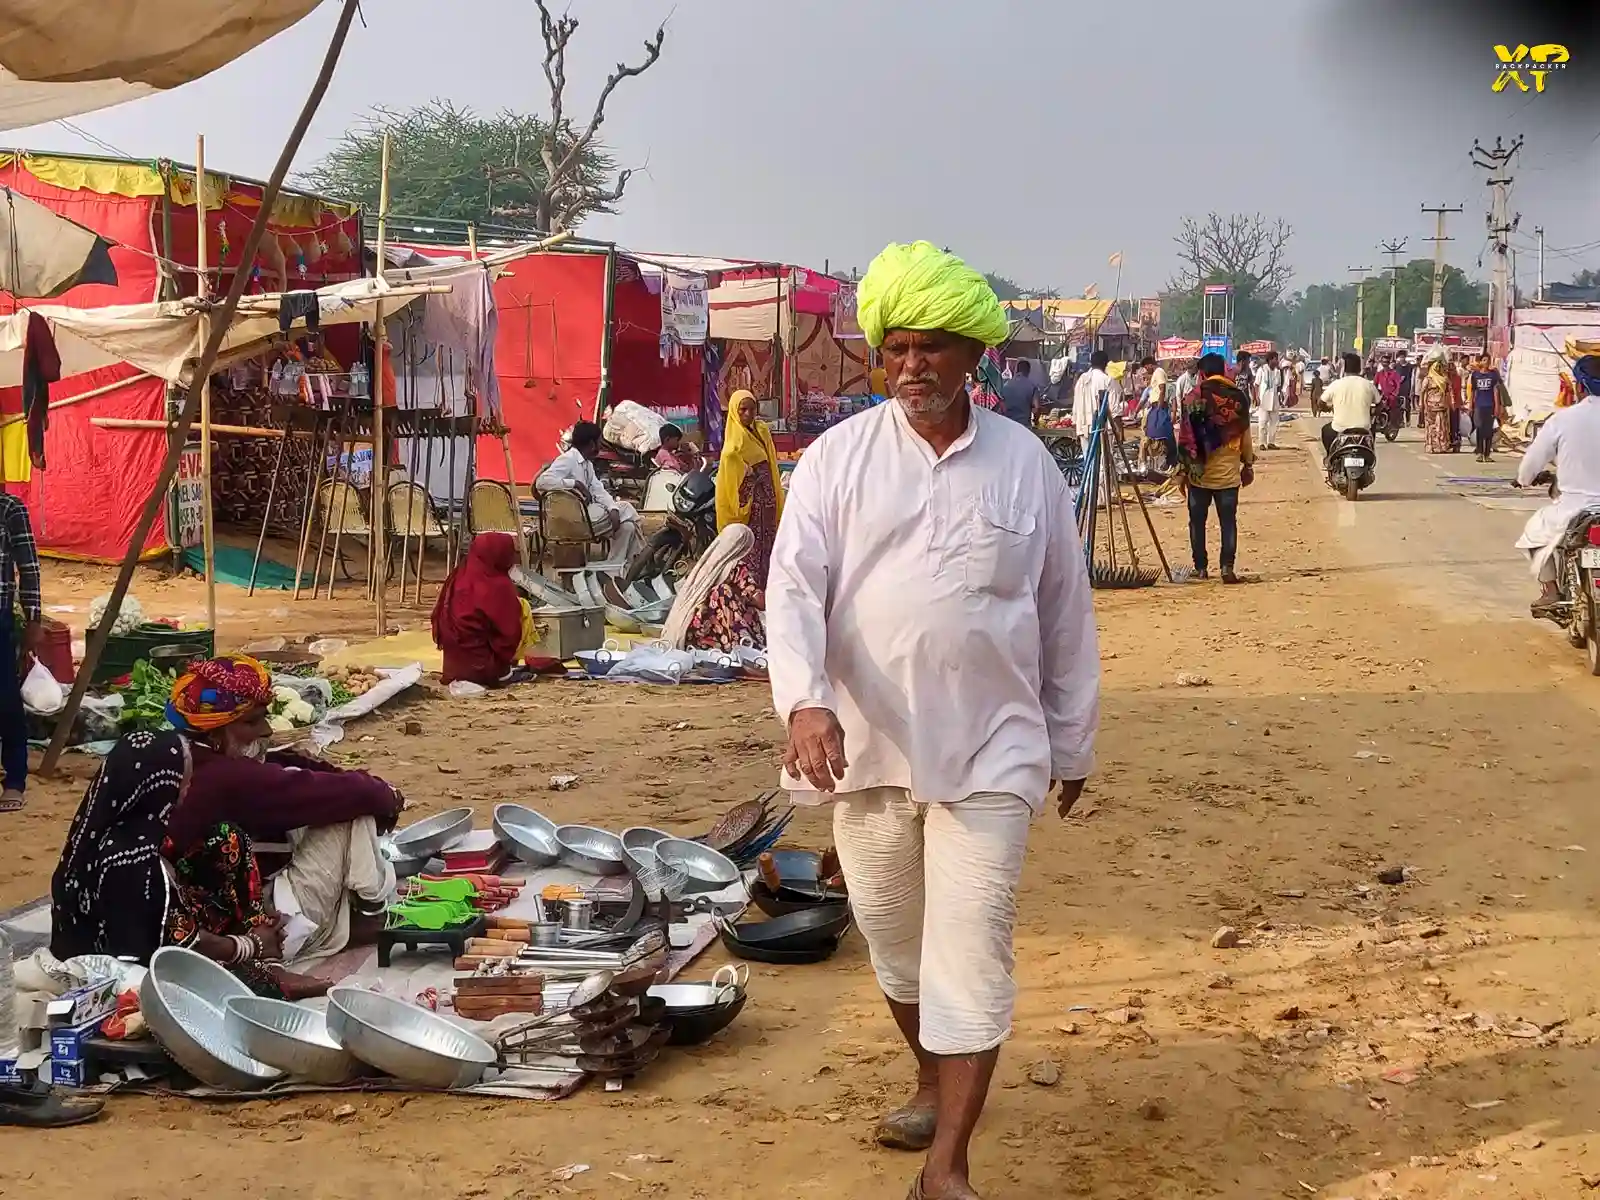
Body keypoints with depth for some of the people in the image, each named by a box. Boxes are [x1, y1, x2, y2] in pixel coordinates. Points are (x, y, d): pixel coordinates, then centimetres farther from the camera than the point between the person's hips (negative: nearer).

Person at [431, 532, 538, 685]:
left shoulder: (458, 577, 1)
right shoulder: (499, 587, -16)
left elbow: (438, 616, 10)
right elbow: (511, 633, -12)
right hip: (484, 669, -7)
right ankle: (503, 671, 8)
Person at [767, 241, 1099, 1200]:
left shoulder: (1025, 464, 1)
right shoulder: (839, 456, -1)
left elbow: (1066, 614, 8)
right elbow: (795, 584, -9)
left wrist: (1074, 744, 12)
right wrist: (806, 701, -26)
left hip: (989, 754, -1)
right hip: (864, 746, 2)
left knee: (973, 958, -5)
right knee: (894, 941, 17)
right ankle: (932, 1079, 42)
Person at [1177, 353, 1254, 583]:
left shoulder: (1194, 397, -4)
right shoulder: (1238, 396, 0)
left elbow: (1185, 436, -3)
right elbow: (1245, 434, 6)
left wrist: (1183, 467, 4)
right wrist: (1248, 463, 17)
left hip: (1198, 472, -1)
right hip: (1228, 471, 1)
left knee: (1197, 521, 9)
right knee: (1228, 521, 3)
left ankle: (1201, 568, 11)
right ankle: (1227, 567, -5)